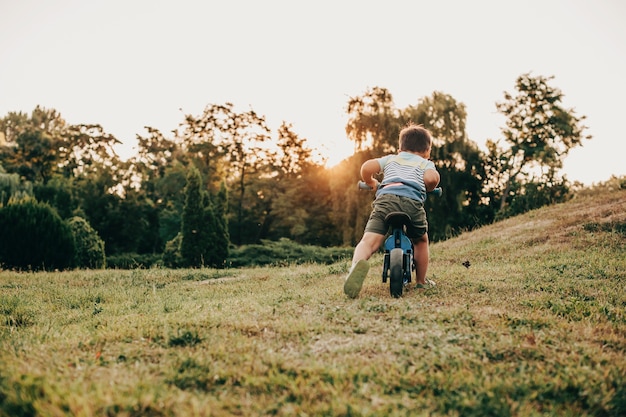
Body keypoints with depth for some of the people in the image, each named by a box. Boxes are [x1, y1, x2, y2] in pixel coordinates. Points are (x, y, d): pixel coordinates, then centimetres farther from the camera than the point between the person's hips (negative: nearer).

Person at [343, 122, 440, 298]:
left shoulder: (390, 159, 33)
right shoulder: (426, 163, 27)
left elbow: (367, 167, 15)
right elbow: (431, 178, 2)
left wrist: (371, 183, 35)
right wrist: (427, 189, 24)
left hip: (385, 198, 0)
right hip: (412, 201, 0)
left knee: (369, 241, -14)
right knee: (421, 241, 27)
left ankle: (357, 263, -46)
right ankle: (421, 281, 33)